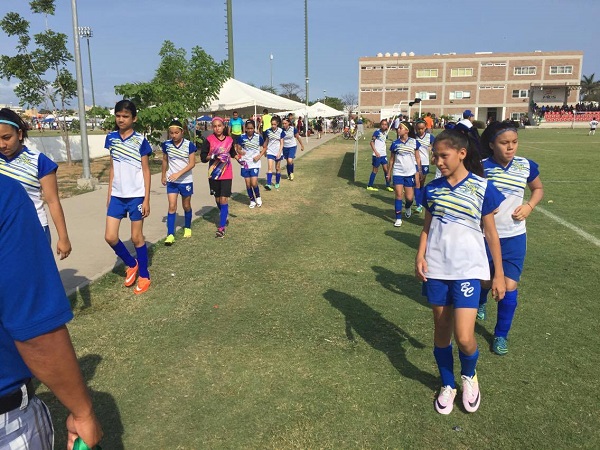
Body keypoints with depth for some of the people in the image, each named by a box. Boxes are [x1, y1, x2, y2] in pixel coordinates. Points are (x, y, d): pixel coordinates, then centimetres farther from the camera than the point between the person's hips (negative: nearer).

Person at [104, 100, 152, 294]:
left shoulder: (140, 141, -7)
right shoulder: (111, 138, 5)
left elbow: (146, 171, -5)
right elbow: (112, 168, 12)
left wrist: (146, 199, -9)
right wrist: (109, 194, 11)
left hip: (136, 196, -4)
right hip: (117, 196, 5)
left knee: (137, 237, 3)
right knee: (110, 237, 1)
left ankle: (144, 276, 19)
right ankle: (131, 264, 26)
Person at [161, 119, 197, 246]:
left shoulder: (189, 145, -12)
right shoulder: (166, 144, -3)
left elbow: (192, 163, -13)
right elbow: (165, 160, 11)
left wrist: (179, 173, -23)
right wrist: (163, 176, 16)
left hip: (186, 181, -1)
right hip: (171, 181, 1)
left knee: (186, 206, 13)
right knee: (172, 206, -5)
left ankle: (187, 228, 35)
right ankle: (170, 234, -4)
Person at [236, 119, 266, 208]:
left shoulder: (258, 137, -4)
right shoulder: (242, 137, -3)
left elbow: (264, 147, 7)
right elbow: (238, 148, 5)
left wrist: (259, 156, -7)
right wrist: (240, 152, -17)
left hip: (255, 163, -2)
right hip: (245, 163, 2)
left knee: (254, 183, -12)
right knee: (248, 183, 5)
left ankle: (258, 197, 16)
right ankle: (252, 200, 24)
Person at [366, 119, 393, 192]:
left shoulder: (385, 133, 8)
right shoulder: (377, 132, -12)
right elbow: (372, 142, -15)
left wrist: (386, 152, 18)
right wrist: (376, 152, -22)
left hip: (384, 155, 6)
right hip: (377, 155, -6)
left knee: (386, 169, 7)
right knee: (375, 170, 2)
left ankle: (388, 185, 19)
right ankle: (369, 186, 14)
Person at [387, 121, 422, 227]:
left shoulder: (414, 142, -2)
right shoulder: (395, 143, 0)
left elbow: (418, 158, 3)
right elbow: (392, 159, 7)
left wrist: (418, 172, 1)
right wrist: (389, 173, 7)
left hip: (410, 173, 0)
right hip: (398, 173, 0)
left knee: (409, 197, 4)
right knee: (399, 195, -5)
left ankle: (408, 208, 39)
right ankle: (398, 218, 4)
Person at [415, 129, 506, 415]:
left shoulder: (482, 188, -6)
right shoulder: (432, 189, 2)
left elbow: (491, 232, 0)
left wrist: (499, 274, 3)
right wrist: (420, 257, -6)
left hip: (468, 270, -3)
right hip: (436, 270, 3)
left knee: (464, 337, -10)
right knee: (441, 330, 12)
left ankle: (469, 375, 25)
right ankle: (447, 385, 35)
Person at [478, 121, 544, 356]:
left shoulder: (526, 166, -6)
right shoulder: (481, 167, -13)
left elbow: (538, 189, 12)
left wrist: (529, 206, -6)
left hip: (514, 237, 1)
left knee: (509, 286, -3)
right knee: (484, 279, 18)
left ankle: (501, 334, 18)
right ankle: (481, 302, 55)